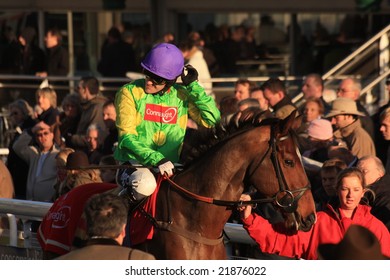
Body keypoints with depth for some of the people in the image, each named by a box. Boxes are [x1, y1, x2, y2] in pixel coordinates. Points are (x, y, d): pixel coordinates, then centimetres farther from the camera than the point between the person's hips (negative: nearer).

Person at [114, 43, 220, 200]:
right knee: (145, 185, -37)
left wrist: (193, 86, -6)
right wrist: (156, 159, -26)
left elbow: (212, 120, -4)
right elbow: (126, 136, -12)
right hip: (133, 164, -4)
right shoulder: (130, 93, -4)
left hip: (170, 167, 4)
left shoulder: (182, 96, 6)